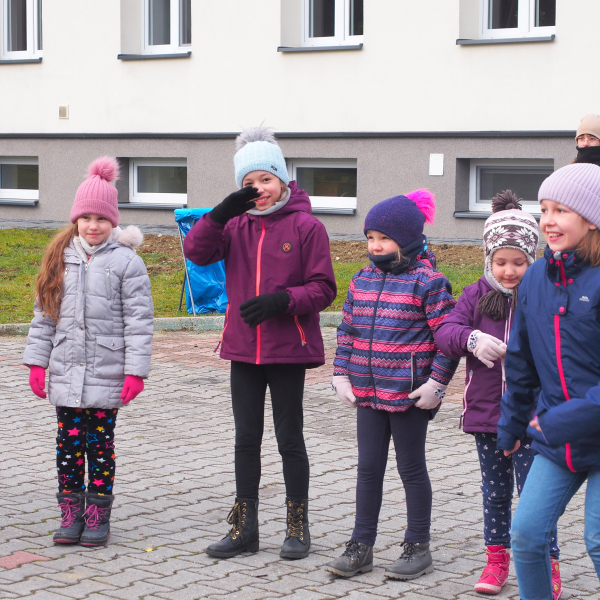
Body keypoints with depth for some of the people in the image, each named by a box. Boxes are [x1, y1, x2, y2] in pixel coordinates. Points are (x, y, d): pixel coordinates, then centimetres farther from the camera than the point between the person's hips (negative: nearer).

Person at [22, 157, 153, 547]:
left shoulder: (126, 262, -4)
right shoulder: (61, 259, 8)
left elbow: (139, 320, -6)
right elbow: (44, 314, 11)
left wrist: (135, 371, -11)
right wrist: (37, 362, 6)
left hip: (107, 376, -3)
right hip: (66, 373, 4)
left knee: (101, 445, 4)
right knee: (69, 444, 7)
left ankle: (98, 516, 13)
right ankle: (71, 514, 17)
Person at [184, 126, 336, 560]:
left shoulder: (306, 226, -6)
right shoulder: (237, 226, 5)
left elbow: (323, 289, -7)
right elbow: (196, 252, -8)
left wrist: (280, 300, -21)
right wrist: (223, 212, -20)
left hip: (288, 349, -4)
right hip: (244, 348, 4)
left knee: (289, 438, 4)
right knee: (246, 438, 10)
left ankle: (298, 528, 17)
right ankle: (244, 529, 19)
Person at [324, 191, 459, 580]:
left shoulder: (428, 282, -10)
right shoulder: (362, 281, 8)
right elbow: (347, 331, 14)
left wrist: (437, 382, -16)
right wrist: (341, 375, 6)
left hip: (410, 394, -6)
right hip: (368, 391, 6)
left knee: (411, 468, 5)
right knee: (369, 467, 10)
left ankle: (418, 548, 17)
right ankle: (361, 546, 19)